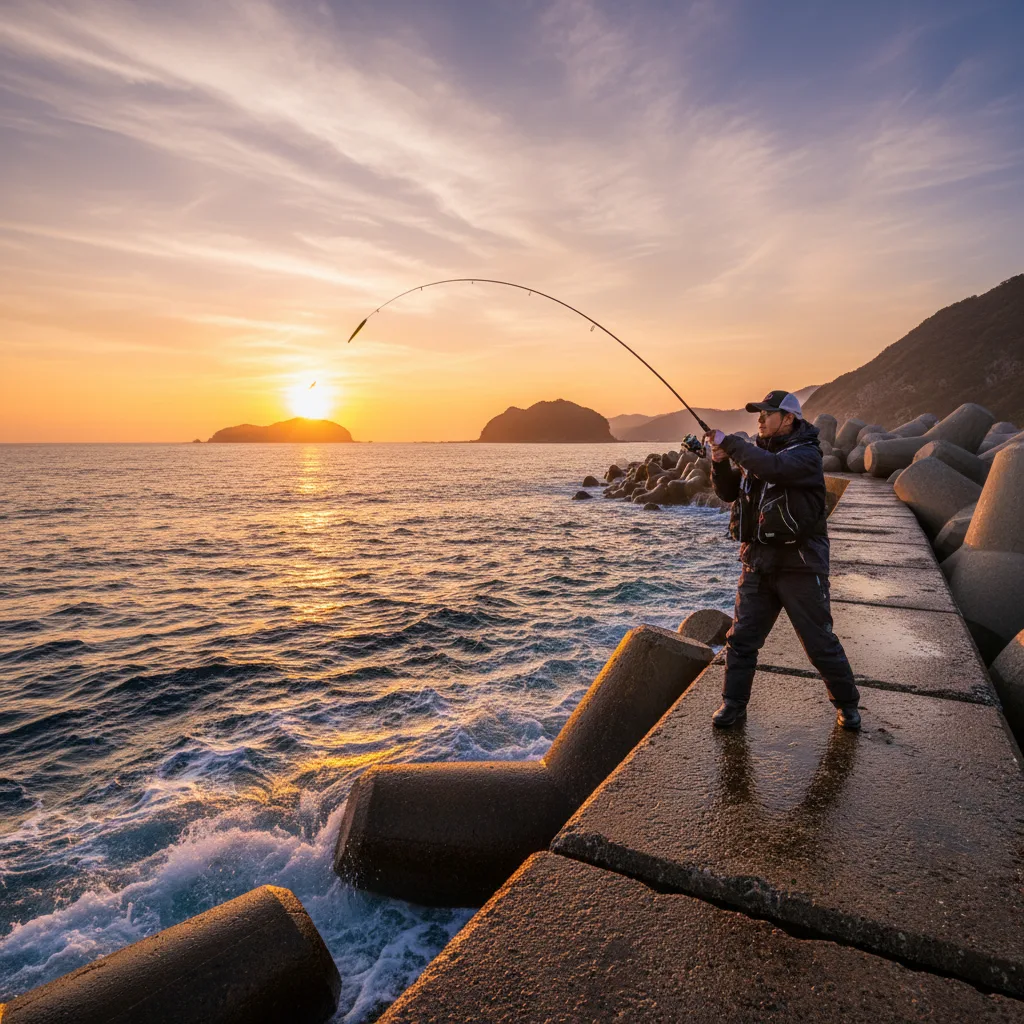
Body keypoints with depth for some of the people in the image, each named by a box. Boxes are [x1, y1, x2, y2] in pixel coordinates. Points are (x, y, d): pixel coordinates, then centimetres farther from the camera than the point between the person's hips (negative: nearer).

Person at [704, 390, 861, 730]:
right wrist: (720, 463, -9)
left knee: (820, 642, 7)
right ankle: (733, 703, 18)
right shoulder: (756, 452, 10)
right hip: (757, 562, 6)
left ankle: (846, 703, 28)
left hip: (799, 564, -5)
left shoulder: (806, 455, -11)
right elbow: (728, 492, 9)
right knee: (741, 638, 6)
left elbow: (775, 468, -33)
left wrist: (730, 443, -26)